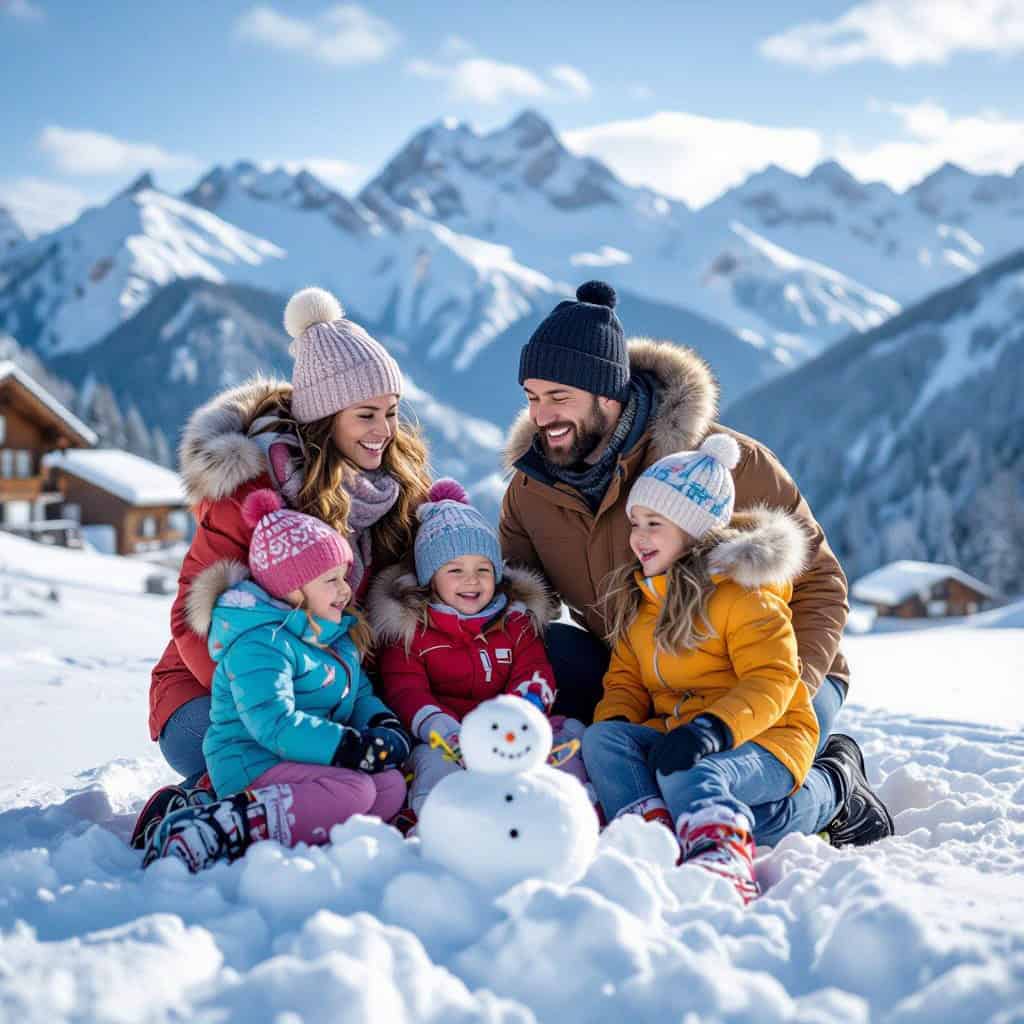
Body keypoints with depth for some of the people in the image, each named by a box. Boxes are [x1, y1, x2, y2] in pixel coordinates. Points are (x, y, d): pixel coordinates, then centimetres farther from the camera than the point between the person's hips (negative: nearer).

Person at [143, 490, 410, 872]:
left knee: (392, 786, -12)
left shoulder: (338, 634, 15)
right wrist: (353, 746, -28)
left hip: (303, 758, 9)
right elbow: (273, 723, -27)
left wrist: (382, 723, -1)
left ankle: (296, 825, -26)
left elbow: (359, 692, 23)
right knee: (350, 793, -32)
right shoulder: (260, 644, -16)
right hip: (252, 763, -9)